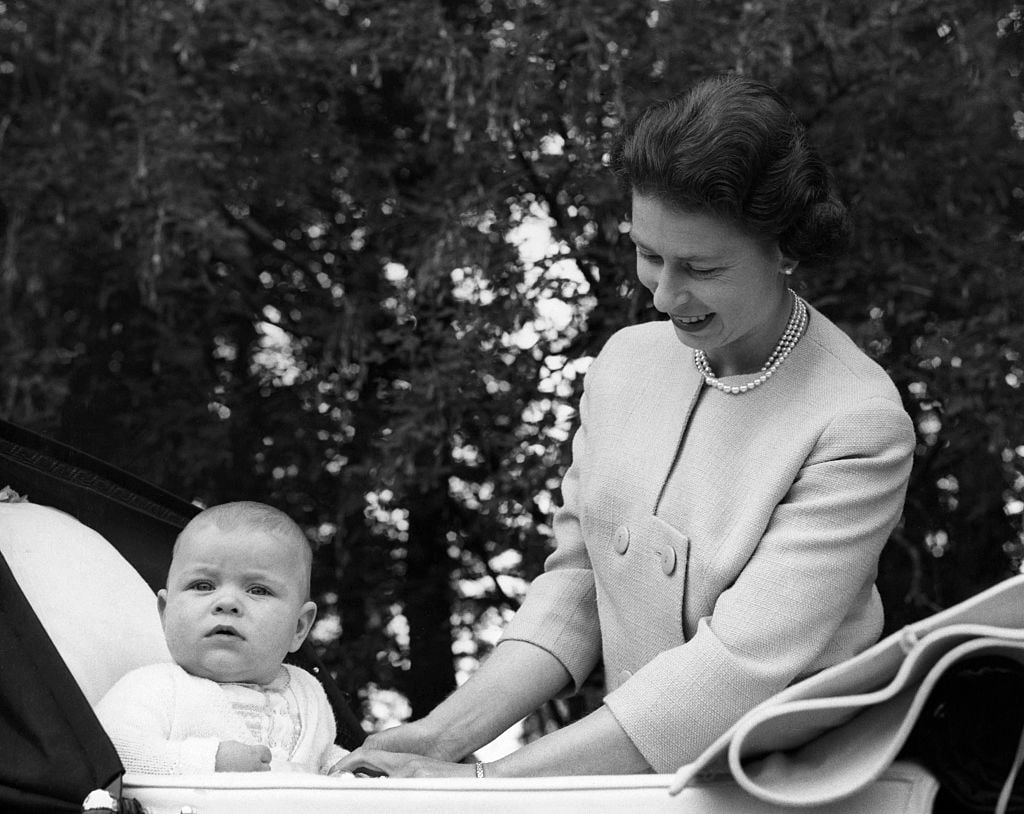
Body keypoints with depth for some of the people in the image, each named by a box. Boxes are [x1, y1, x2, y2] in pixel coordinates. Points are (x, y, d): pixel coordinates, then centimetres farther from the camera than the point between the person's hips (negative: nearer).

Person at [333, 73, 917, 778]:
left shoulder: (859, 427, -14)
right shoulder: (626, 361, 5)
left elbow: (739, 667, -20)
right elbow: (574, 583, 8)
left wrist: (486, 783, -22)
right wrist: (447, 733, -7)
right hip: (627, 773, 4)